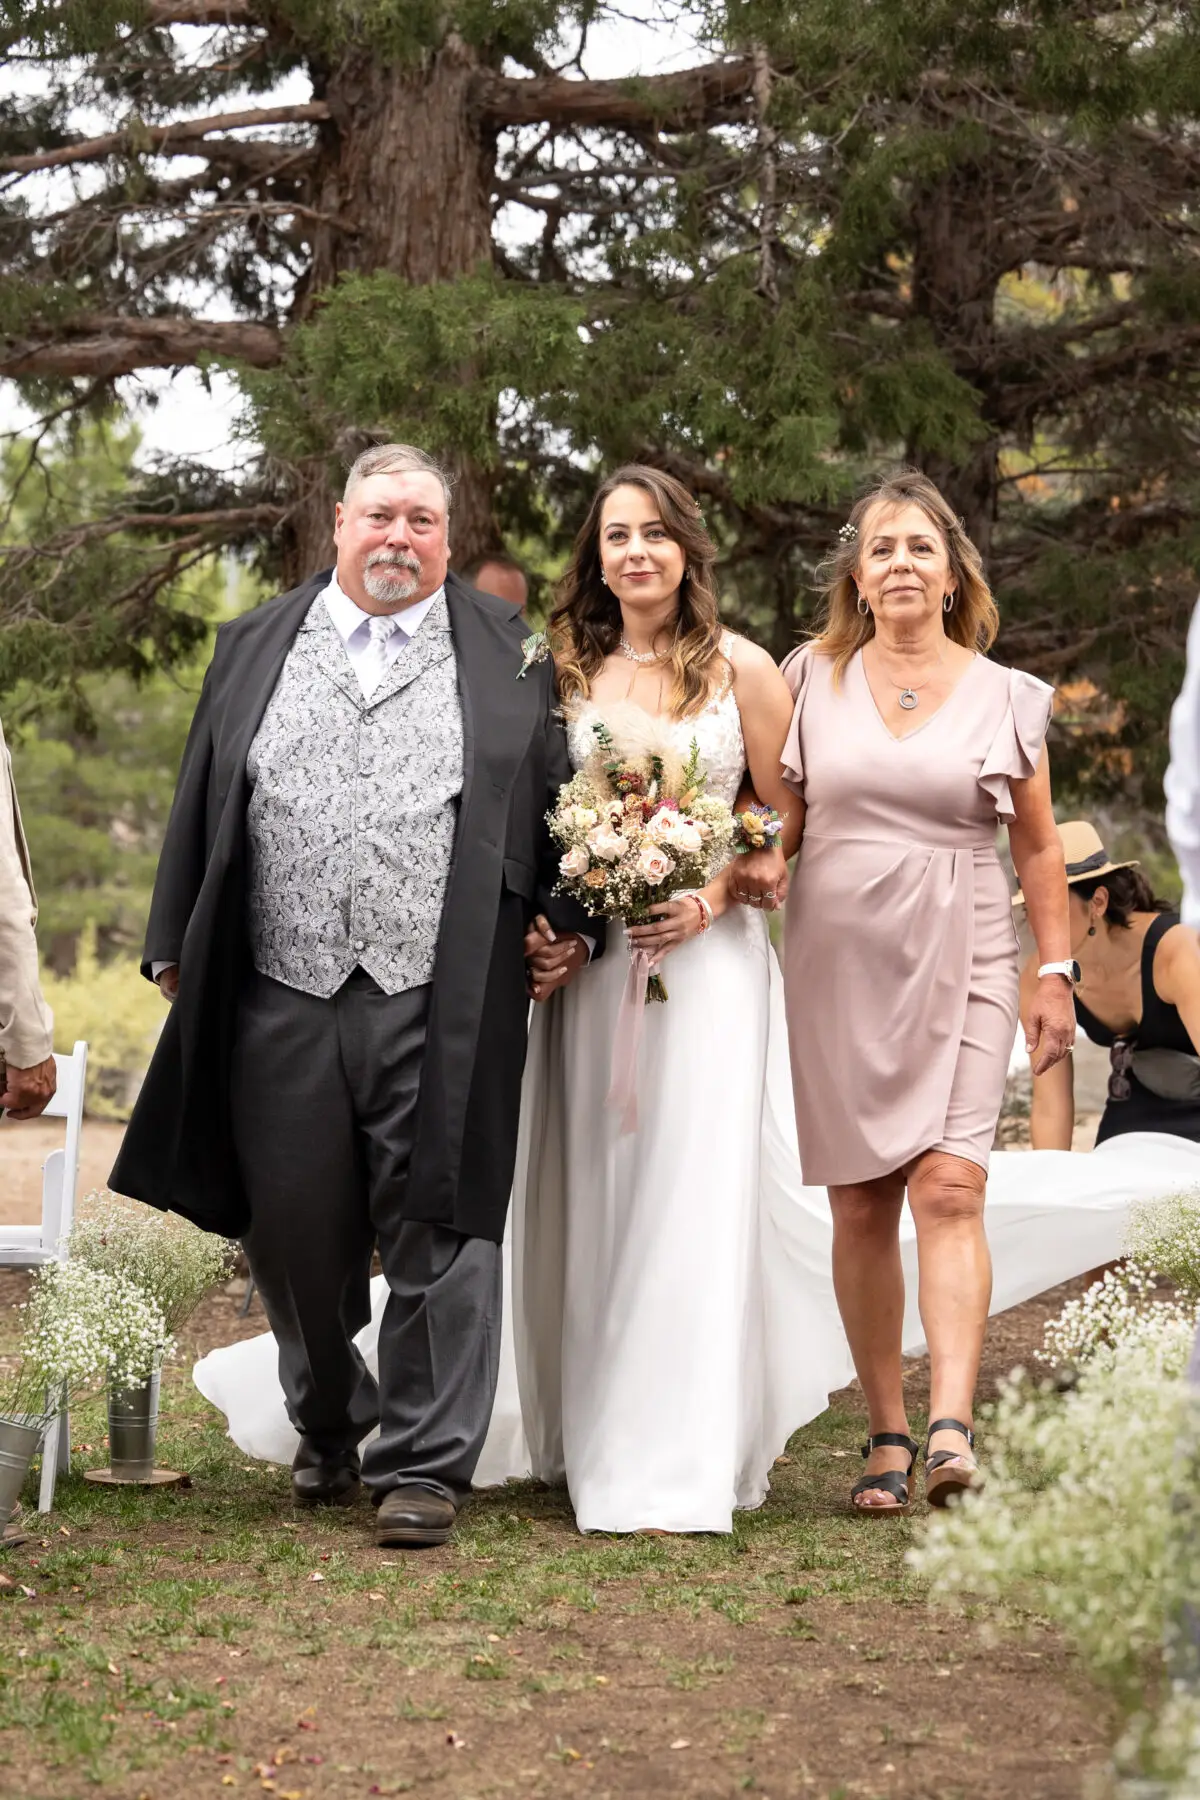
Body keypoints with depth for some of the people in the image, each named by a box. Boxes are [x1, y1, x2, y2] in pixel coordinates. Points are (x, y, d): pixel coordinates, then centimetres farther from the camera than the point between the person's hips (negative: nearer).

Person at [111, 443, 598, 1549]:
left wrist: (567, 926, -2)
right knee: (295, 1232, 11)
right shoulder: (256, 647, 14)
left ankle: (425, 1462, 7)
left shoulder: (509, 656, 9)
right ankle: (328, 1426, 32)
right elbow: (203, 806, 13)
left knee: (437, 1232, -2)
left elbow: (560, 797, 8)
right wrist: (176, 948, 10)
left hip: (441, 1004, -2)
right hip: (283, 1001, 3)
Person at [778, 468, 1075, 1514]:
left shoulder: (1006, 696, 6)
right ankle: (887, 1435, 11)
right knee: (861, 1208, 2)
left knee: (950, 1191, -15)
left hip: (961, 967, -1)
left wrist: (1056, 972, 7)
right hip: (838, 965, 1)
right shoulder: (812, 679, 7)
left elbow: (1038, 847, 12)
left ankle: (952, 1427, -22)